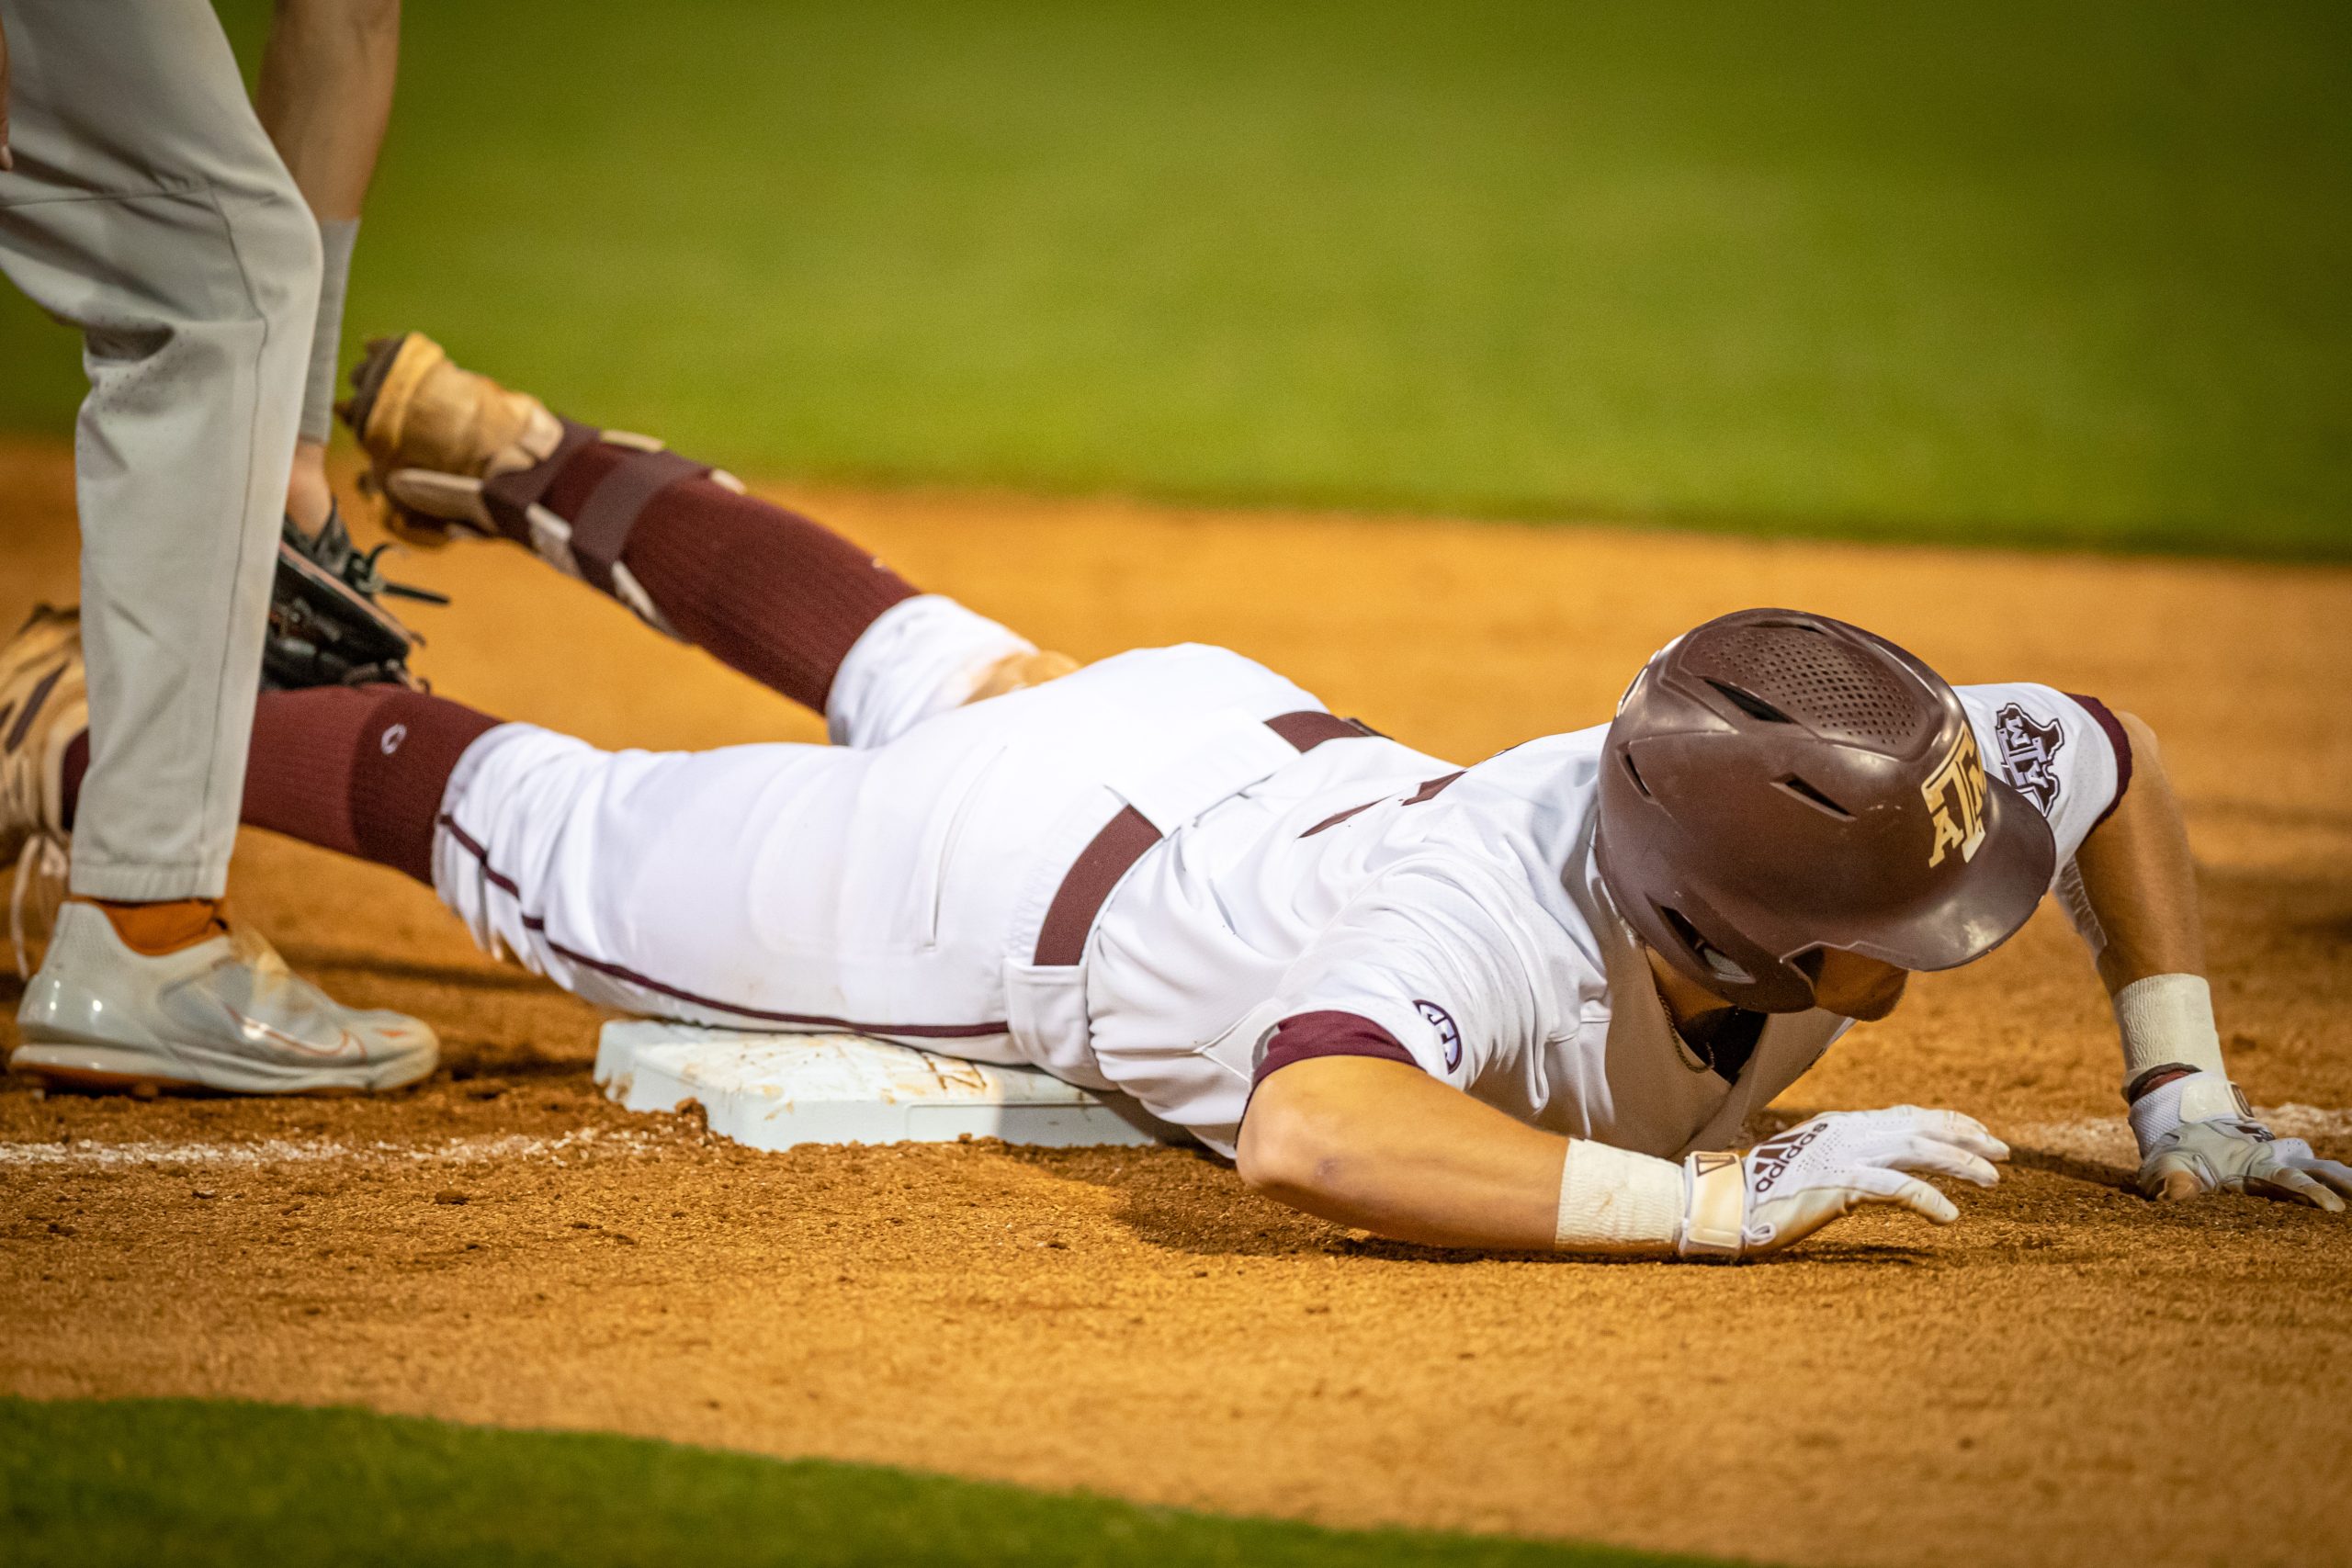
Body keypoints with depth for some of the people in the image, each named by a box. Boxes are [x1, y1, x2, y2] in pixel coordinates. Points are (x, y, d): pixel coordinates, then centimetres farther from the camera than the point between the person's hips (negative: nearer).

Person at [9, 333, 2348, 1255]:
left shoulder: (1846, 796, -29)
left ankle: (535, 463, 59)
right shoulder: (1495, 950, -48)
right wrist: (1708, 1199, -65)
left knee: (913, 670, 37)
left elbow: (2119, 751, -10)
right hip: (1018, 882, -6)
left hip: (1260, 738, 7)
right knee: (544, 836, 17)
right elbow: (1300, 1126, -68)